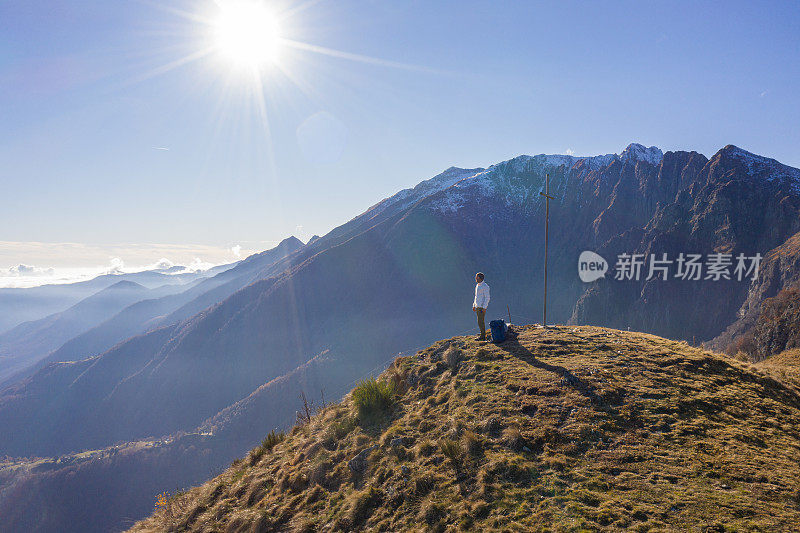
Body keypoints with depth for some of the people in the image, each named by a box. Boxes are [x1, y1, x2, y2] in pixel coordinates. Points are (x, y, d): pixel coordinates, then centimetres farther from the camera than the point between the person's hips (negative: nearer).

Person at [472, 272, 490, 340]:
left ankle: (483, 337, -5)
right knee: (480, 321, 11)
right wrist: (474, 306, 20)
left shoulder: (485, 286, -14)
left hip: (482, 307, -9)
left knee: (481, 322, -9)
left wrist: (484, 308, -21)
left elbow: (487, 298, -16)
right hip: (477, 306, 9)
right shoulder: (477, 286, 15)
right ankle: (483, 335, 16)